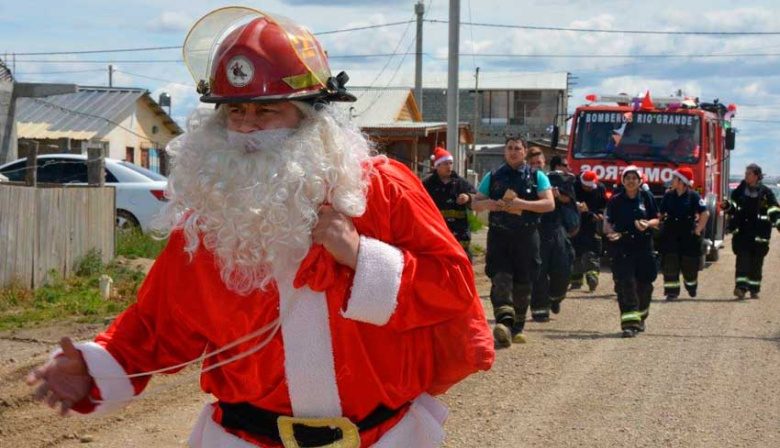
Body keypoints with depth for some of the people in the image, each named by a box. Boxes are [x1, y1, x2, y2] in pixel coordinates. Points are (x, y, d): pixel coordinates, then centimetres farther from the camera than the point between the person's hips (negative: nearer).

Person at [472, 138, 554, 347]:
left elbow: (549, 204, -3)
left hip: (526, 237, 0)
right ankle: (504, 323, -29)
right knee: (501, 279, -16)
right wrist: (490, 204, -8)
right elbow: (475, 204, 16)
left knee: (523, 284, 5)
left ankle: (517, 327, 18)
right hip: (499, 235, 0)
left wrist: (522, 204, -15)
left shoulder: (537, 177, 8)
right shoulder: (493, 177, 13)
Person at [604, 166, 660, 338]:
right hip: (622, 248, -2)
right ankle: (629, 323, -15)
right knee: (626, 284, -11)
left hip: (644, 248, 2)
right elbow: (608, 222, 4)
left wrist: (647, 224, -12)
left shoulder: (647, 198, 6)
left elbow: (656, 220, 10)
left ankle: (641, 317, 31)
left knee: (644, 284, 9)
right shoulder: (615, 201, 3)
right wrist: (610, 232, -17)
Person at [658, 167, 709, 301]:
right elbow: (660, 214, 9)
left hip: (688, 235, -2)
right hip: (670, 235, 2)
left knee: (689, 264, 9)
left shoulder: (693, 196, -7)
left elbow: (705, 214, -7)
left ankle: (691, 286, 35)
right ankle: (672, 291, -2)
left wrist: (698, 230, -8)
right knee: (670, 264, -6)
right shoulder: (668, 195, 3)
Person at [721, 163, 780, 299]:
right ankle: (741, 287, -17)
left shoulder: (765, 193, 0)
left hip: (759, 233, -1)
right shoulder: (740, 190, 7)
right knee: (742, 258, -11)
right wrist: (727, 205, -10)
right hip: (741, 231, 1)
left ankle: (754, 289, 16)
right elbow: (733, 205, 11)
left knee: (756, 262, 6)